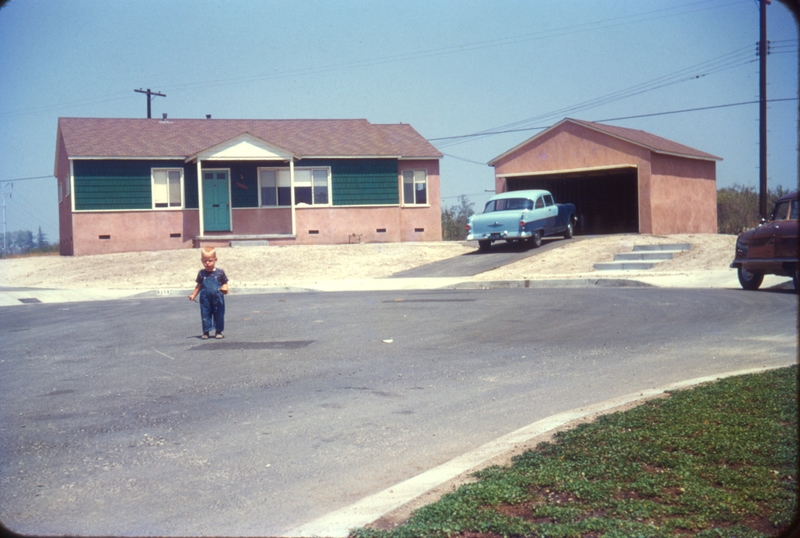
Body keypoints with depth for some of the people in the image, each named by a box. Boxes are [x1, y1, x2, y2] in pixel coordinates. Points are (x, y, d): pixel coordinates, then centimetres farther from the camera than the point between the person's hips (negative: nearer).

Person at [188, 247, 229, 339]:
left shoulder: (220, 272, -4)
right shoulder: (201, 273, 2)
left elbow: (225, 283, 1)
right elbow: (199, 285, 11)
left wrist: (225, 289, -19)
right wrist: (193, 295, 8)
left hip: (218, 299, -1)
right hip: (205, 299, 1)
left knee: (219, 314, 6)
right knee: (205, 315, 5)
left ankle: (218, 331, 17)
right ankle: (206, 331, 13)